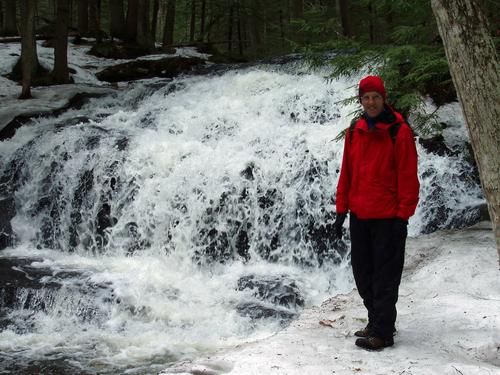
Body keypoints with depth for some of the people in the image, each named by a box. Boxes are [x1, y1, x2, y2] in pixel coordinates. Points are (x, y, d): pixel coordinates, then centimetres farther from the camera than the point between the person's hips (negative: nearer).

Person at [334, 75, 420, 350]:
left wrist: (403, 215, -12)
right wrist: (342, 210, 9)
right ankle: (376, 322, 27)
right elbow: (346, 173, 11)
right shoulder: (354, 131, 8)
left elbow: (408, 177, -9)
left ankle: (382, 333, 6)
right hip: (359, 216, 6)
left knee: (384, 276, -1)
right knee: (363, 273, 13)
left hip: (388, 217, -6)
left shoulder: (399, 131, -8)